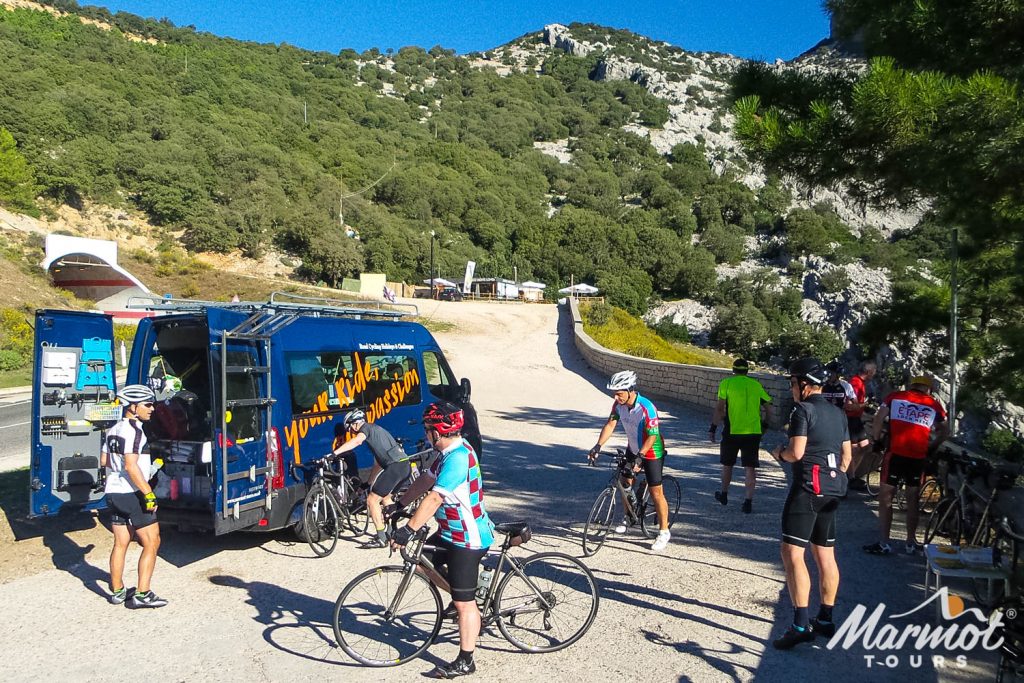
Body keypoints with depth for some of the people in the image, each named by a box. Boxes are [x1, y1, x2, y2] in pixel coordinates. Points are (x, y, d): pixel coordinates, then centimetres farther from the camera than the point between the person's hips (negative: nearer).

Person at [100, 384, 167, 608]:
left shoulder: (113, 430, 12)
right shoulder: (133, 431, -17)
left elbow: (104, 461, 19)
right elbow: (131, 466, -24)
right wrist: (149, 493, -23)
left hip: (113, 493, 9)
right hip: (132, 495, -9)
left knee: (120, 543, 16)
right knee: (152, 543, -1)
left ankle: (117, 591, 23)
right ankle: (142, 594, -1)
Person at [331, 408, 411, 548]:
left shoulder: (366, 427, 3)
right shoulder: (376, 430, 30)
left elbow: (357, 440, -23)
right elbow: (378, 464, 33)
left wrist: (334, 453, -27)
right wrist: (369, 484, 35)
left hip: (395, 466, -10)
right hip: (406, 466, 10)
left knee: (372, 500, -1)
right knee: (385, 497, 29)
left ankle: (381, 539, 1)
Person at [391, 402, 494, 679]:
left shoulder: (458, 458, -27)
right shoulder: (450, 451, 5)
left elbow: (435, 498, -32)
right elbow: (425, 481, 13)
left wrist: (409, 529, -32)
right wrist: (398, 505, 14)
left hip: (468, 539, -10)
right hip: (452, 532, 10)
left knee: (464, 603, 1)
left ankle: (465, 662, 15)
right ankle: (461, 597, 34)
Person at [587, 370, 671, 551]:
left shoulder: (647, 408, -32)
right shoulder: (618, 404, -12)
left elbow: (652, 436, -29)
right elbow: (610, 424, -10)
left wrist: (640, 456, -36)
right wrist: (598, 446, -22)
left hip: (651, 452, -7)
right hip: (632, 449, 7)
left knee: (655, 492, -4)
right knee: (625, 483, 15)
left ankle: (664, 532, 9)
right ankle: (628, 518, 37)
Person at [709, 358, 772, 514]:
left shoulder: (727, 383, -3)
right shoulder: (756, 384, 7)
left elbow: (720, 408, -7)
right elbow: (767, 404, 12)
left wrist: (713, 427, -1)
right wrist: (764, 422, 26)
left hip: (732, 431, -2)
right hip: (754, 432, 2)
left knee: (727, 464, 16)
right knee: (750, 467, 5)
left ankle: (724, 495, 31)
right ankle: (749, 501, 0)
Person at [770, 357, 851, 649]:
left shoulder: (803, 410, -11)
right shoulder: (838, 413, 15)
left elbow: (796, 452, -19)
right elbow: (846, 456, 17)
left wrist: (779, 453, 0)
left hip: (808, 487, -9)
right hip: (833, 489, 9)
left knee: (792, 553, -10)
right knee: (825, 555, 15)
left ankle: (801, 625, -14)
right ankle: (825, 620, 22)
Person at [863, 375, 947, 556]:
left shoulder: (894, 397, 8)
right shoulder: (934, 405, 13)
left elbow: (879, 419, 0)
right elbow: (944, 431, 20)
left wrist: (876, 440, 9)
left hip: (895, 453, -2)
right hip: (919, 457, 2)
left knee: (885, 497, 6)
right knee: (913, 499, 17)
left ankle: (884, 544, 4)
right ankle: (911, 542, 26)